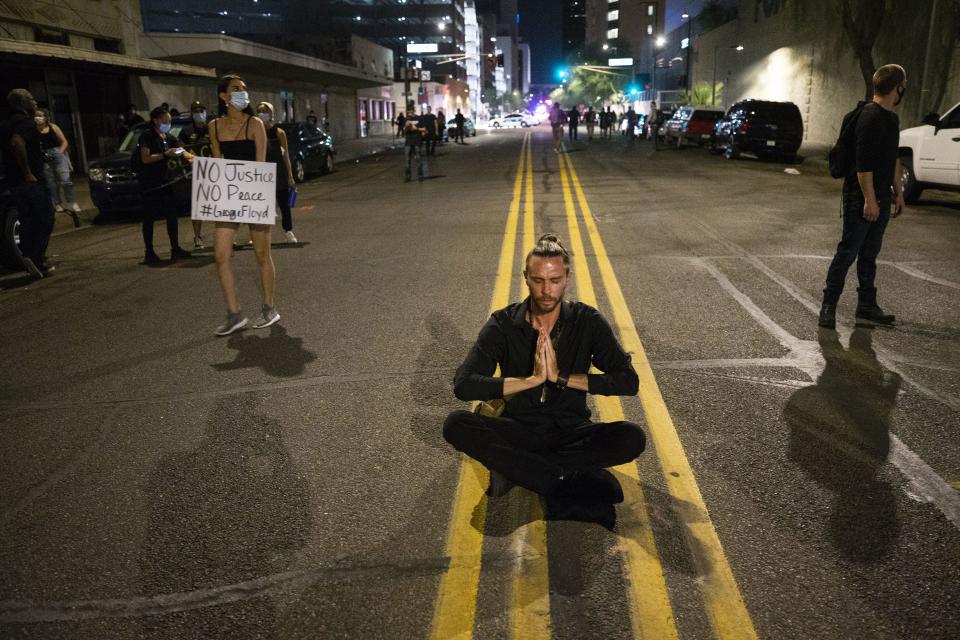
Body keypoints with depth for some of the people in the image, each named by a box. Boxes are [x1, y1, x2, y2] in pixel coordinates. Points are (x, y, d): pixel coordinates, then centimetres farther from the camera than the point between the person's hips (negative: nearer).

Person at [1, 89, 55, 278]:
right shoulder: (27, 122, -12)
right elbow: (17, 143, -29)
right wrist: (27, 172, -24)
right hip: (32, 182, -8)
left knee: (27, 221, 13)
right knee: (45, 219, -4)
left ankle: (29, 258, 11)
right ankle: (37, 259, -13)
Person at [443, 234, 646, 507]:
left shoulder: (587, 321, -4)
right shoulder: (503, 324, -6)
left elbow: (629, 381, -12)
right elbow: (463, 385, -16)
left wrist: (561, 376, -19)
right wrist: (533, 379, -23)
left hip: (571, 432, 0)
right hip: (519, 431, 0)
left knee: (632, 437, -27)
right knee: (456, 425, -27)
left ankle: (513, 468, -23)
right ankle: (572, 481, -28)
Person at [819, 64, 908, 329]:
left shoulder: (891, 118, 16)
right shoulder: (871, 116, -15)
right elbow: (863, 163, -21)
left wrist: (898, 192, 23)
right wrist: (869, 200, -22)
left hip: (881, 198, 9)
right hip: (862, 198, -9)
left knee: (869, 254, 13)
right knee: (848, 252, -5)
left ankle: (867, 307, 20)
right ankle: (828, 306, 2)